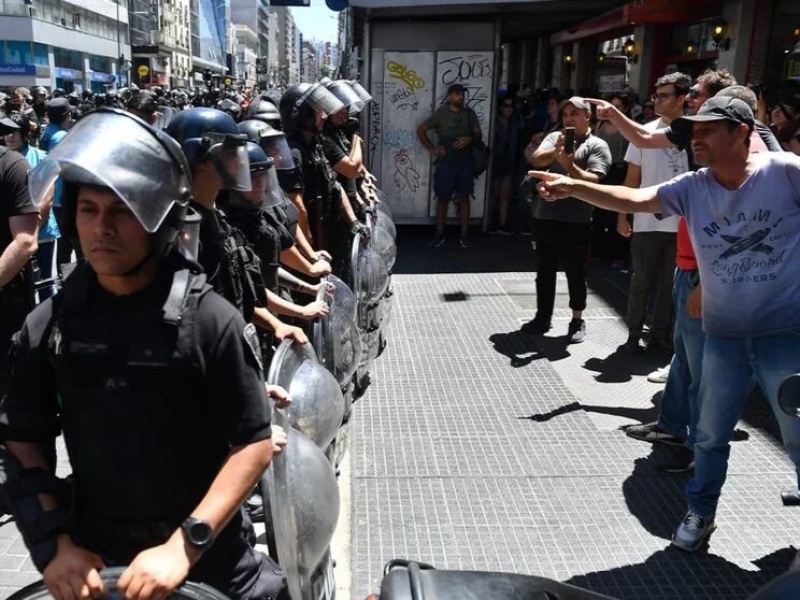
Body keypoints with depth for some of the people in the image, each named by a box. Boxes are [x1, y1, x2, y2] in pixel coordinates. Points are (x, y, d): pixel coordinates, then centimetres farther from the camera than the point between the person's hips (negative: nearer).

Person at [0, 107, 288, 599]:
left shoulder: (210, 321, -17)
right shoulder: (47, 327, -6)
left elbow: (254, 444, -15)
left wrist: (184, 546, -19)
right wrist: (54, 544, -8)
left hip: (209, 552, -2)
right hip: (92, 556, 3)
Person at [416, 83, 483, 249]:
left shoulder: (469, 113, 7)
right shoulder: (440, 114, 0)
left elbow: (479, 135, 10)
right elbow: (421, 130, 4)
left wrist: (469, 138, -13)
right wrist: (431, 149, -2)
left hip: (465, 163, 2)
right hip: (445, 163, -2)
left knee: (463, 198, 3)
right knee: (443, 198, 3)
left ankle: (464, 235, 8)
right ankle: (439, 234, 12)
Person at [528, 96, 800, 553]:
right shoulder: (692, 188, -1)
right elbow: (633, 199, -6)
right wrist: (573, 187, -17)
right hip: (724, 336, 3)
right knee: (712, 433, 16)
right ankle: (701, 514, 37)